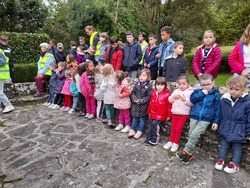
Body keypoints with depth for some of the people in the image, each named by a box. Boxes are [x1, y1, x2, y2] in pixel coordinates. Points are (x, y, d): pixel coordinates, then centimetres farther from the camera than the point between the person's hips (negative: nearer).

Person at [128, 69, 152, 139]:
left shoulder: (149, 86, -11)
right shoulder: (137, 84, 3)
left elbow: (148, 96, -14)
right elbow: (133, 92, 6)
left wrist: (141, 101, -20)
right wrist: (134, 99, -11)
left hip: (143, 105, -3)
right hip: (135, 104, 4)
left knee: (142, 119, 10)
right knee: (134, 118, 14)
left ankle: (139, 132, 23)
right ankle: (132, 130, 26)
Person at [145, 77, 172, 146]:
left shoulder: (167, 94, -12)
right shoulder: (153, 93, 4)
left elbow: (169, 106, -8)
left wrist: (169, 115, -5)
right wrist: (149, 112, 17)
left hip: (161, 114, -5)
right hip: (153, 113, 5)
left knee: (154, 124, -16)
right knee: (152, 125, 10)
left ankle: (155, 139, 2)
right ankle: (149, 139, 22)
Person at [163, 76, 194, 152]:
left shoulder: (190, 92, -6)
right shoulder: (176, 91, 8)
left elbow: (192, 103, -15)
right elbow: (170, 100, 6)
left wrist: (185, 100, -27)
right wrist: (173, 97, -13)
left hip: (184, 114, -4)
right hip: (175, 113, 4)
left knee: (178, 129, 2)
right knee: (173, 128, 13)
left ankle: (176, 143, 19)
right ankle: (171, 141, 27)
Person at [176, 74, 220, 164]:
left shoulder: (216, 95, 1)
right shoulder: (198, 91, 9)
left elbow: (217, 109, 1)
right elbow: (192, 99, -6)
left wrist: (216, 121, -2)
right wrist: (202, 93, -12)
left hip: (205, 119, -3)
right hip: (194, 117, 4)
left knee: (194, 135, -16)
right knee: (190, 135, 7)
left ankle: (186, 152, -1)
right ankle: (189, 154, 20)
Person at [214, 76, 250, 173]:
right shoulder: (224, 99, -7)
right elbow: (220, 114, 7)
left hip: (238, 131, -3)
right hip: (225, 128, 3)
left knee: (237, 147, 13)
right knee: (224, 144, 16)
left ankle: (235, 164, 28)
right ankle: (221, 159, 32)